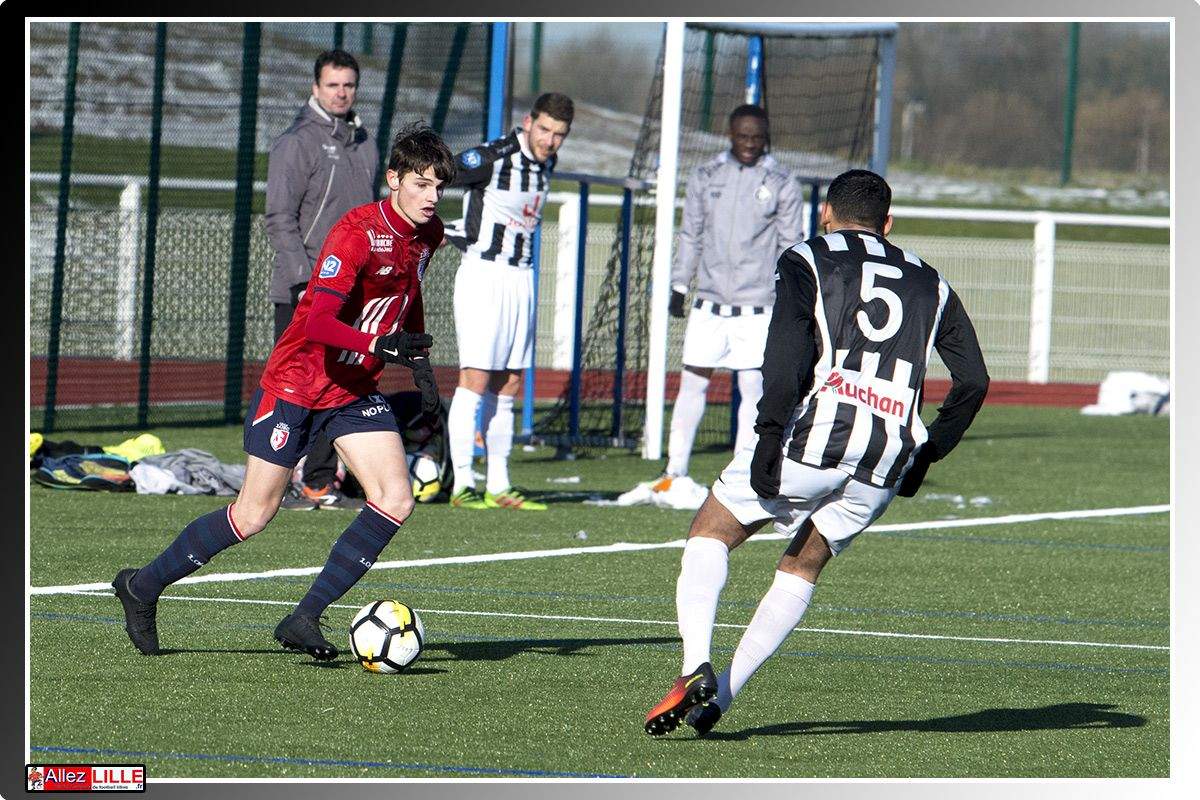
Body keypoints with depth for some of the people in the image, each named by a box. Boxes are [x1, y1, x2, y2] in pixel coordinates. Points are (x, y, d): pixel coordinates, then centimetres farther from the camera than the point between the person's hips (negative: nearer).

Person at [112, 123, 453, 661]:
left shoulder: (427, 234, 1)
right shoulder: (356, 232, -24)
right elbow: (318, 324, -34)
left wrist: (419, 364, 15)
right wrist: (382, 344, -47)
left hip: (356, 392, 7)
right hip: (295, 384, -7)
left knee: (396, 502, -11)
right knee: (254, 515, -2)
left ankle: (305, 620, -5)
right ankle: (142, 587, 18)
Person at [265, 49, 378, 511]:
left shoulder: (364, 146, 15)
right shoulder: (297, 143, -7)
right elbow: (280, 218, -12)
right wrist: (306, 279, -19)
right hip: (302, 292, -6)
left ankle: (320, 484, 10)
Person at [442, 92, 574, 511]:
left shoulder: (546, 163, 10)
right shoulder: (491, 158, -15)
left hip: (521, 278, 8)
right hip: (483, 273, -8)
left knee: (508, 386, 8)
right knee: (475, 380, -11)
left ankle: (498, 486, 11)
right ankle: (462, 485, -11)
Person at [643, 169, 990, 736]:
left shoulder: (807, 260, 11)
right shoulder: (928, 283, 24)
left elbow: (788, 345, -8)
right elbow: (973, 380, 18)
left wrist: (770, 431, -13)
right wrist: (928, 453, 27)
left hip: (814, 433, -4)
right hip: (886, 462, 4)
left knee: (710, 535, 10)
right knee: (802, 570, 20)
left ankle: (696, 668, -11)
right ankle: (719, 697, 10)